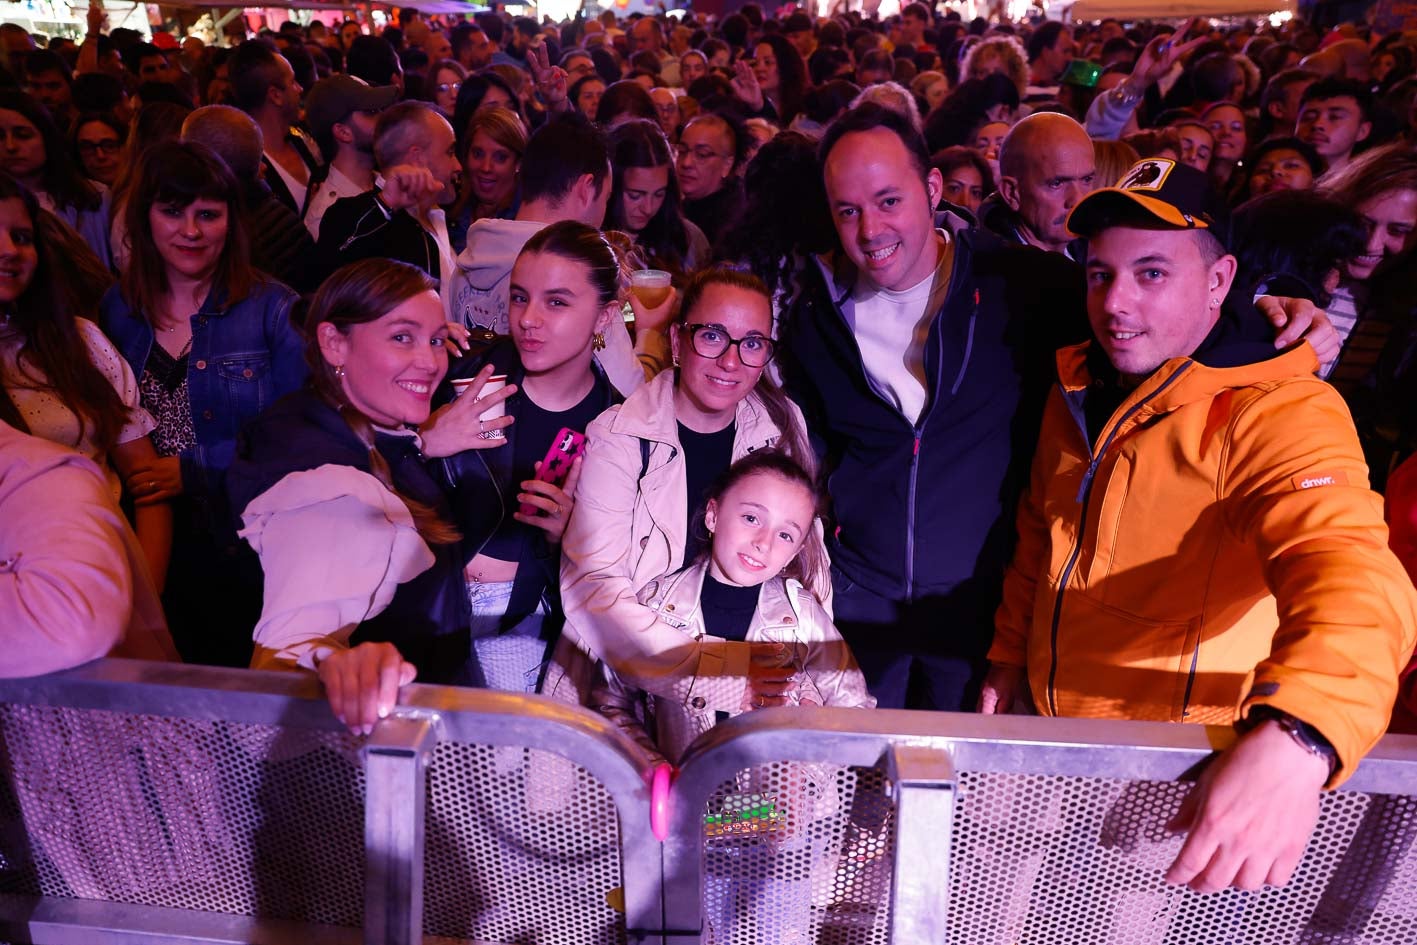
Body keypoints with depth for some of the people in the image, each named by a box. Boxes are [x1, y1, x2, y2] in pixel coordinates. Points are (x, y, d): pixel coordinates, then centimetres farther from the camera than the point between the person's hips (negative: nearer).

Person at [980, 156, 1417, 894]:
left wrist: (1295, 738, -57)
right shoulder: (1077, 393, 2)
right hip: (1054, 729, 6)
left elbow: (1349, 570, -40)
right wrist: (1009, 657, 15)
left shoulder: (1280, 412, -22)